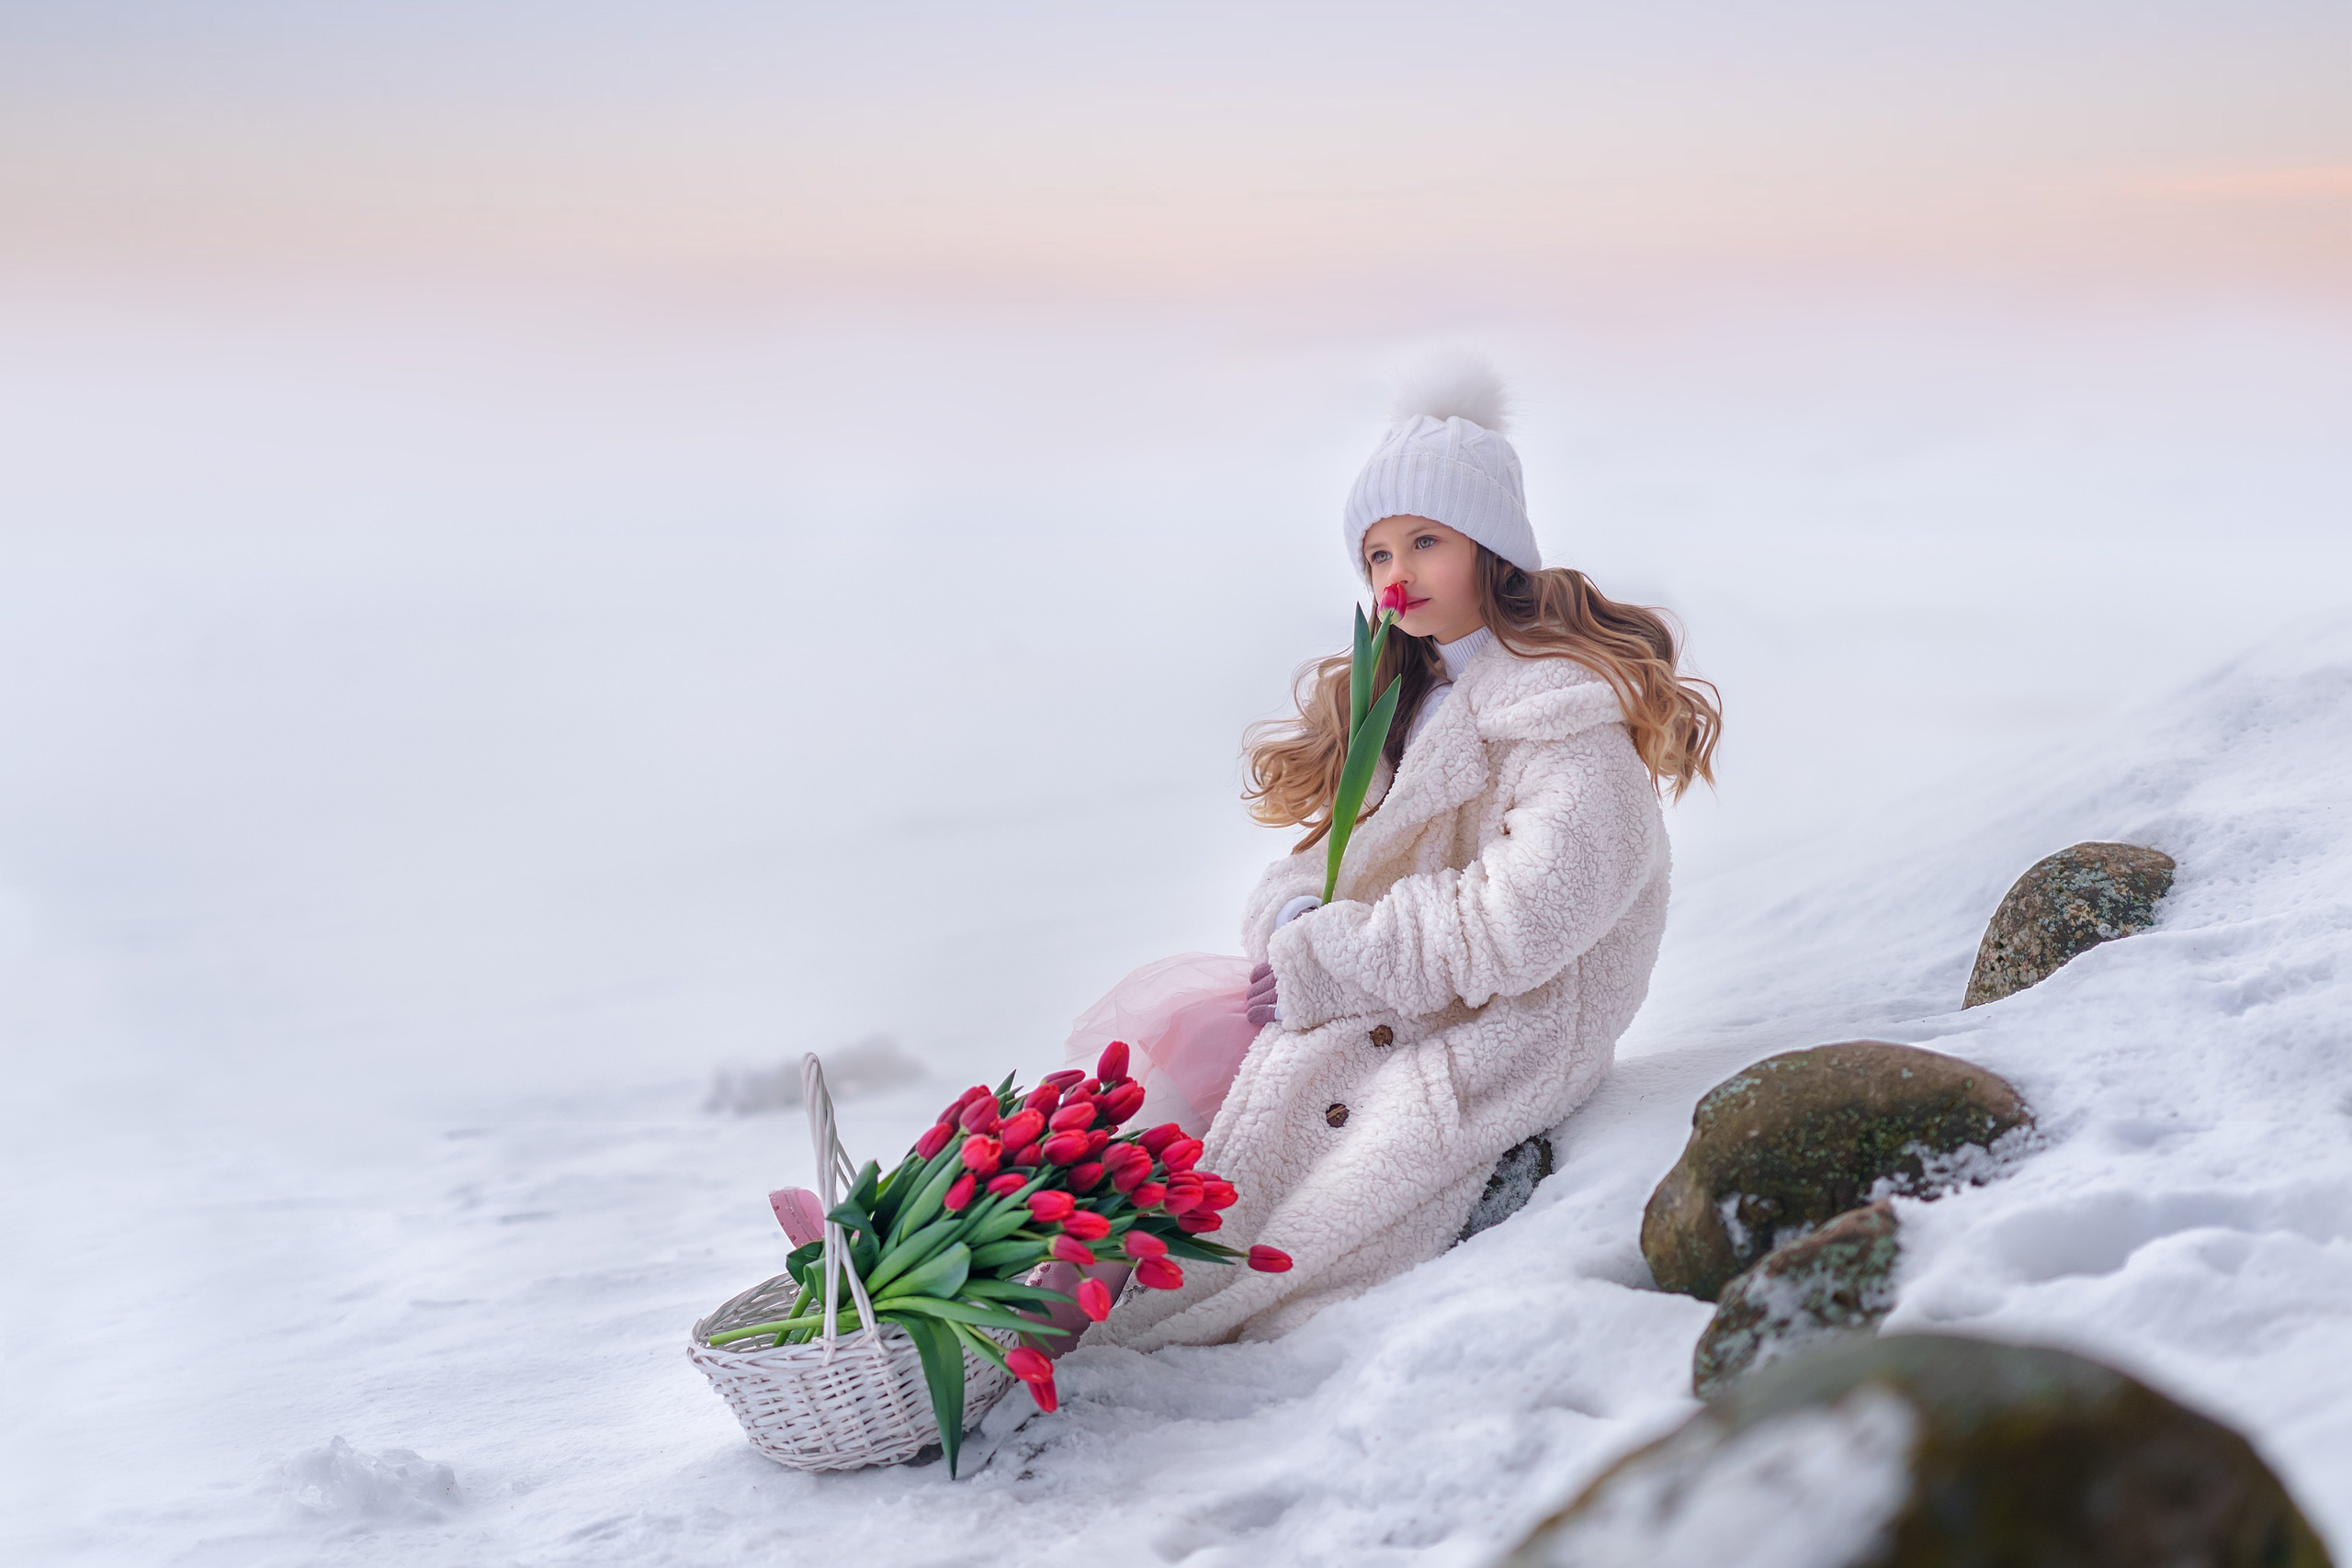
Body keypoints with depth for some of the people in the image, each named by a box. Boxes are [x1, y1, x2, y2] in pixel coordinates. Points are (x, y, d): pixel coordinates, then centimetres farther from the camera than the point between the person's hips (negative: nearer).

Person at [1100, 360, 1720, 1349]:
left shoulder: (1570, 710, -9)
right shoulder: (1393, 696, 19)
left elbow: (1525, 922, -18)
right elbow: (1329, 849, 16)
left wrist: (1319, 961, -15)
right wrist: (1292, 921, -9)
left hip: (1522, 1016, -7)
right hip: (1384, 1002, 7)